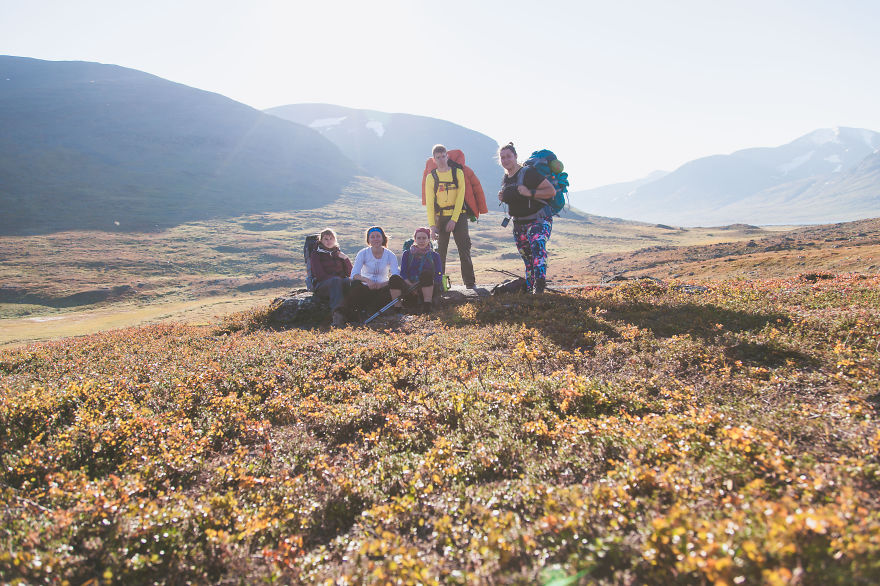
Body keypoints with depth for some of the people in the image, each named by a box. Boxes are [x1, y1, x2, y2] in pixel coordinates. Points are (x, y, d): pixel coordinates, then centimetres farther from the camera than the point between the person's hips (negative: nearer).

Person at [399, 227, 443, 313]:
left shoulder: (434, 256, 15)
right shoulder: (407, 254, 17)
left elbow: (439, 276, 3)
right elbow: (403, 273, 7)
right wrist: (411, 285, -15)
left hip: (430, 290, 0)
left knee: (426, 273, -35)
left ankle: (427, 305, -34)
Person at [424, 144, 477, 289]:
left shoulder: (458, 173, 2)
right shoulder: (431, 177, 2)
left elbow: (460, 197, -4)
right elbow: (429, 202, -2)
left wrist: (453, 219, -13)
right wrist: (432, 226, -11)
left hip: (458, 216, 0)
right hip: (441, 217, 0)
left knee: (464, 249, -1)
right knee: (440, 251, 2)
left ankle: (470, 282, 5)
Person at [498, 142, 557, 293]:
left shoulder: (528, 173, -14)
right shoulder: (505, 178, 9)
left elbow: (551, 191, -17)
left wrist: (529, 193, -27)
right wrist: (502, 197, 5)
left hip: (539, 220, -7)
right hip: (519, 223, 8)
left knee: (537, 244, -33)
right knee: (527, 258, 13)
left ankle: (540, 282, -43)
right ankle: (529, 287, 25)